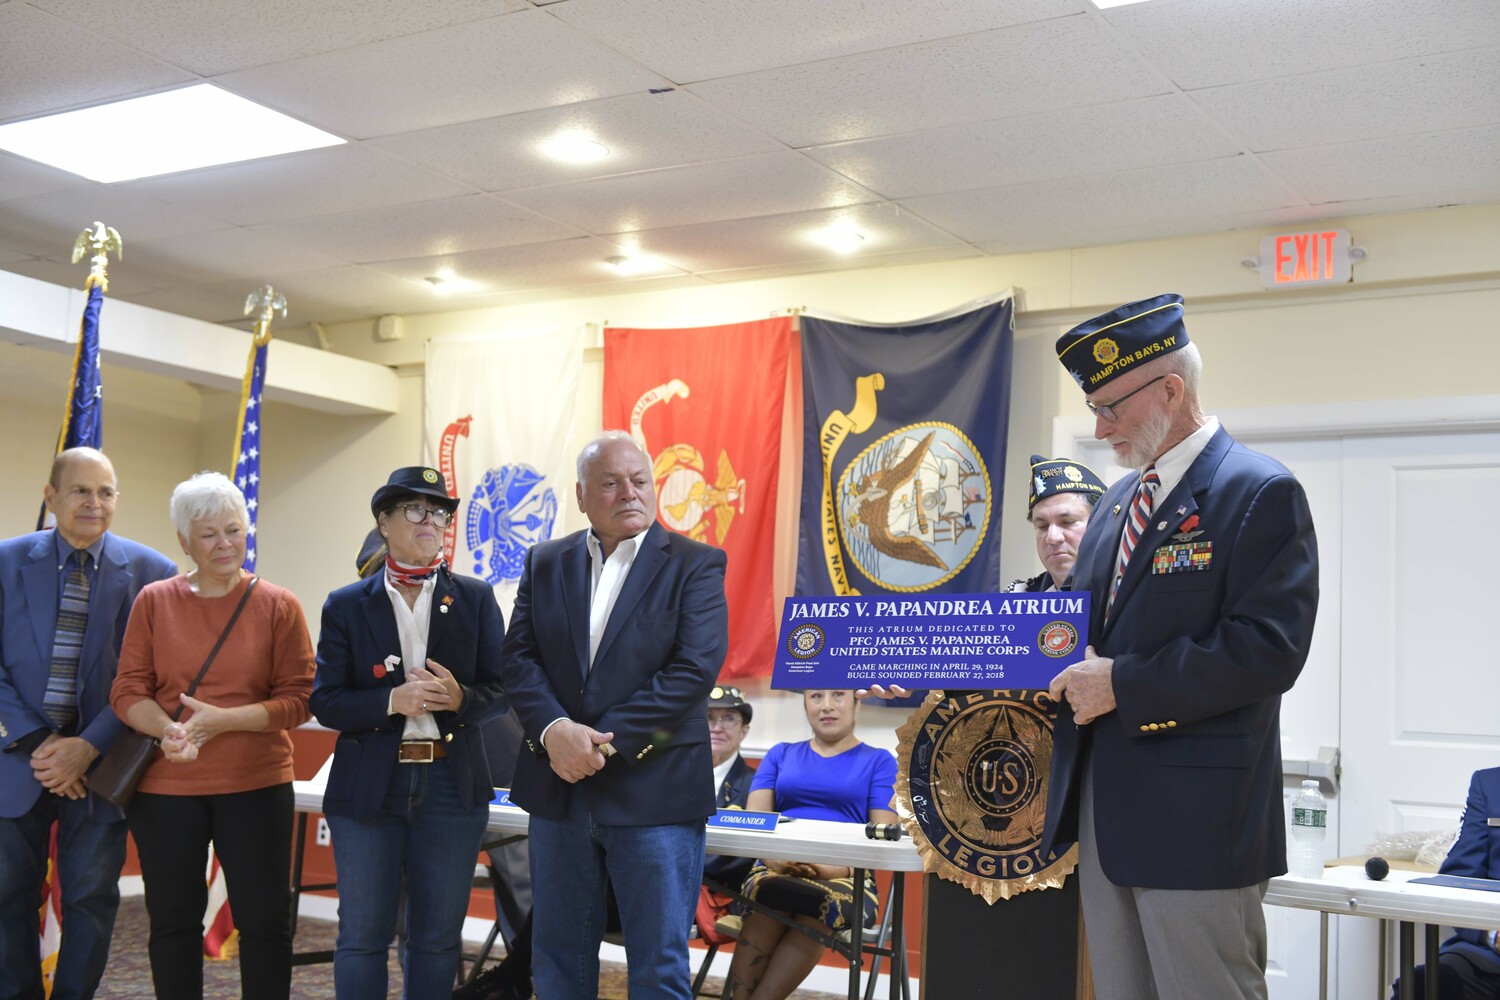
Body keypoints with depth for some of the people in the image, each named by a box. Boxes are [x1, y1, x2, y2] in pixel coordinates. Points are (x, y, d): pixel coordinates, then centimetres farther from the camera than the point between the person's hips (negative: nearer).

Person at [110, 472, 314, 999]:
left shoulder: (278, 606, 0)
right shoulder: (154, 601, 5)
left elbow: (297, 698, -4)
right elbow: (128, 690, 1)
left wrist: (221, 720, -18)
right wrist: (168, 730, -19)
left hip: (255, 784, -1)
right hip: (164, 784, 2)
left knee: (265, 919, 3)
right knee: (173, 919, 11)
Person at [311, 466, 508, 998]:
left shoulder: (475, 599, 6)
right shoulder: (346, 606, 4)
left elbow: (500, 689, 4)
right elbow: (325, 701, -1)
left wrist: (460, 698, -18)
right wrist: (392, 701, -19)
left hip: (451, 786, 1)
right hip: (369, 788, -1)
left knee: (438, 937, 8)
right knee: (362, 936, 5)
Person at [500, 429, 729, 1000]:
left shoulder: (696, 565, -2)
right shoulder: (545, 564, 10)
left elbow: (695, 669, -12)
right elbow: (519, 657, 3)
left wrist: (607, 741, -17)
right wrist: (554, 729, -15)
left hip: (654, 792, -4)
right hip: (559, 790, 4)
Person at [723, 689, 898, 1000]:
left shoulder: (879, 761, 13)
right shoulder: (780, 755, 21)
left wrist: (839, 868, -18)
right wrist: (773, 858, -14)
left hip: (846, 879, -2)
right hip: (776, 870, 2)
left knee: (825, 901, -37)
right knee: (765, 893, -35)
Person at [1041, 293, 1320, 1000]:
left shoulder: (1260, 492, -10)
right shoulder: (1118, 502, 17)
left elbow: (1268, 649, -19)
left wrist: (1124, 684, -19)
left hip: (1196, 821, -8)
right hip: (1105, 810, 8)